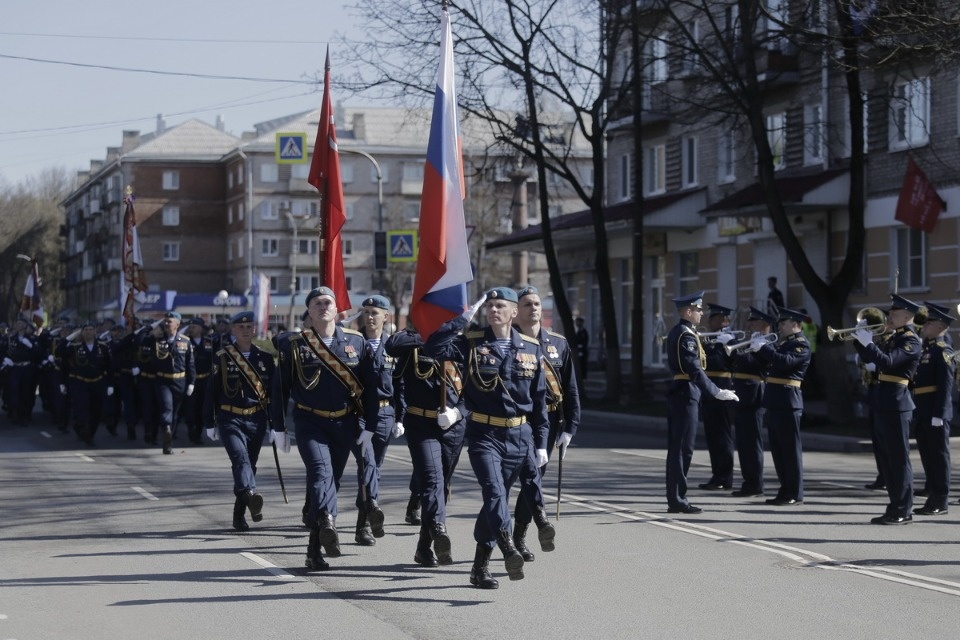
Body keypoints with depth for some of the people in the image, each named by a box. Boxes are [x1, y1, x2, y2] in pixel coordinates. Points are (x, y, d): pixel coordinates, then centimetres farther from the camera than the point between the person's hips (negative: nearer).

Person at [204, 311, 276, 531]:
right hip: (230, 419, -3)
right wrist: (209, 424, 2)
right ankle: (250, 494, -48)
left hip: (257, 420, 3)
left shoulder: (265, 358, 7)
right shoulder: (221, 357, 0)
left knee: (250, 463, 7)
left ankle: (239, 515, 18)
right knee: (240, 456, -25)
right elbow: (211, 391, 3)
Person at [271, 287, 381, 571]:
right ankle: (327, 523, -48)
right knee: (321, 472, -24)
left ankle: (315, 550, 14)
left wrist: (369, 427, 2)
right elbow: (280, 388, 3)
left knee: (333, 479, 6)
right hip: (310, 424, -3)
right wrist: (279, 427, 2)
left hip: (345, 424, 3)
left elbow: (370, 387, 5)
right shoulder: (294, 345, -1)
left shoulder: (357, 342, 4)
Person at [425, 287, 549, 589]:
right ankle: (509, 549, -34)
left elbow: (539, 399, 9)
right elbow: (434, 347, -18)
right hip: (484, 435, -2)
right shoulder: (472, 344, 0)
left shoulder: (531, 349, 6)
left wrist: (540, 443, 7)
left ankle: (481, 566, 20)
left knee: (497, 498, 10)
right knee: (494, 492, -22)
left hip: (519, 437, 3)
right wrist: (466, 317, -15)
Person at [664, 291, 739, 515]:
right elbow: (695, 370, -24)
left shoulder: (675, 332, 14)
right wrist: (716, 392, -24)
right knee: (683, 448, -6)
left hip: (677, 392, 10)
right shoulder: (686, 336, -16)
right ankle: (678, 500, -4)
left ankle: (674, 498, 16)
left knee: (676, 448, 12)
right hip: (686, 394, -10)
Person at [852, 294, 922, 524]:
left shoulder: (912, 341, -10)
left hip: (897, 405, -9)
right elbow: (869, 358, 24)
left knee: (899, 459, -5)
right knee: (888, 459, 11)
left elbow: (887, 361, -23)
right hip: (883, 404, 9)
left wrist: (867, 342, -19)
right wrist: (860, 339, 10)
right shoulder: (893, 339, 17)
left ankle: (903, 511, -2)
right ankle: (895, 507, 16)